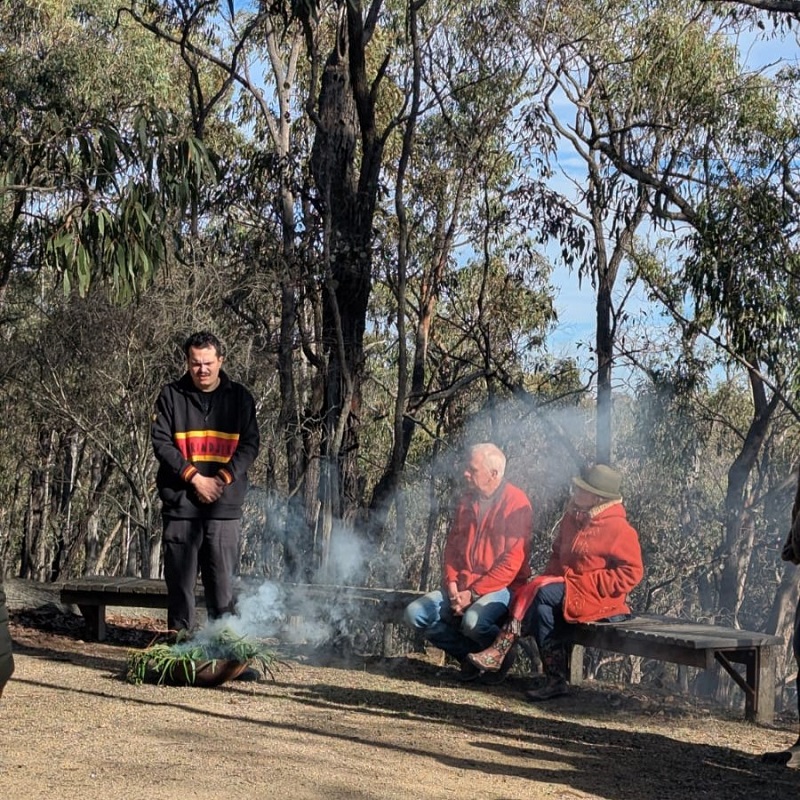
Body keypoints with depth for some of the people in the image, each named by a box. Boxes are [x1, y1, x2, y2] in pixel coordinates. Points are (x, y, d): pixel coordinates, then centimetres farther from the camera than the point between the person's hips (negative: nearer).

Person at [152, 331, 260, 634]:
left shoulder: (239, 397, 8)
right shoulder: (171, 395, 5)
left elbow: (250, 445, 4)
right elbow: (161, 442, -2)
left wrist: (221, 479, -10)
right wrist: (194, 477, -12)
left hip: (225, 505, 0)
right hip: (180, 503, 0)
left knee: (223, 578, 2)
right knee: (180, 577, 4)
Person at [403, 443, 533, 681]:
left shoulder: (516, 502, -10)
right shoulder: (466, 501, 13)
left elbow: (512, 561, -17)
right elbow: (451, 547, 16)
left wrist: (474, 593, -18)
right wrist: (452, 585, -3)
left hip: (500, 588, -7)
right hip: (460, 588, 7)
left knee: (473, 620, -36)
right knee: (415, 614, -12)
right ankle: (469, 655, 1)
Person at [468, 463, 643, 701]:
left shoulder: (618, 528, -12)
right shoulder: (572, 518, 10)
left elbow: (631, 572, -13)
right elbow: (558, 554, 21)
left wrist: (588, 584, -17)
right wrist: (551, 575, 0)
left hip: (597, 599, -7)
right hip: (567, 587, 7)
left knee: (543, 592, -28)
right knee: (542, 608, -24)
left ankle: (501, 650, -21)